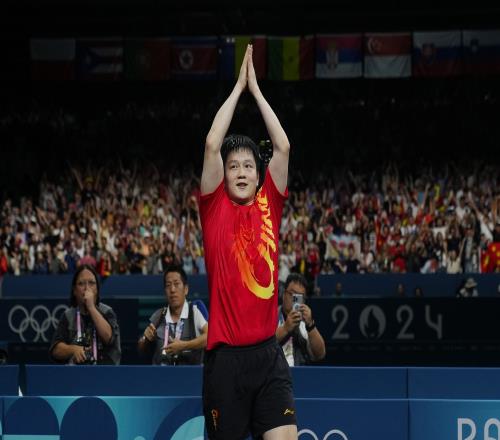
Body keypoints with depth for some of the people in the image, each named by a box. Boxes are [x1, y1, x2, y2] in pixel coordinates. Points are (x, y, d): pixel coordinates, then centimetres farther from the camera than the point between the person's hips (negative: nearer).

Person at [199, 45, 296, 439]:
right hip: (225, 353, -1)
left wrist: (256, 88, 7)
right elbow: (213, 145, -5)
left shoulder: (269, 205, 8)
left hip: (267, 352, 1)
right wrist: (238, 86, 2)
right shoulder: (215, 208, 4)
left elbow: (283, 147, 3)